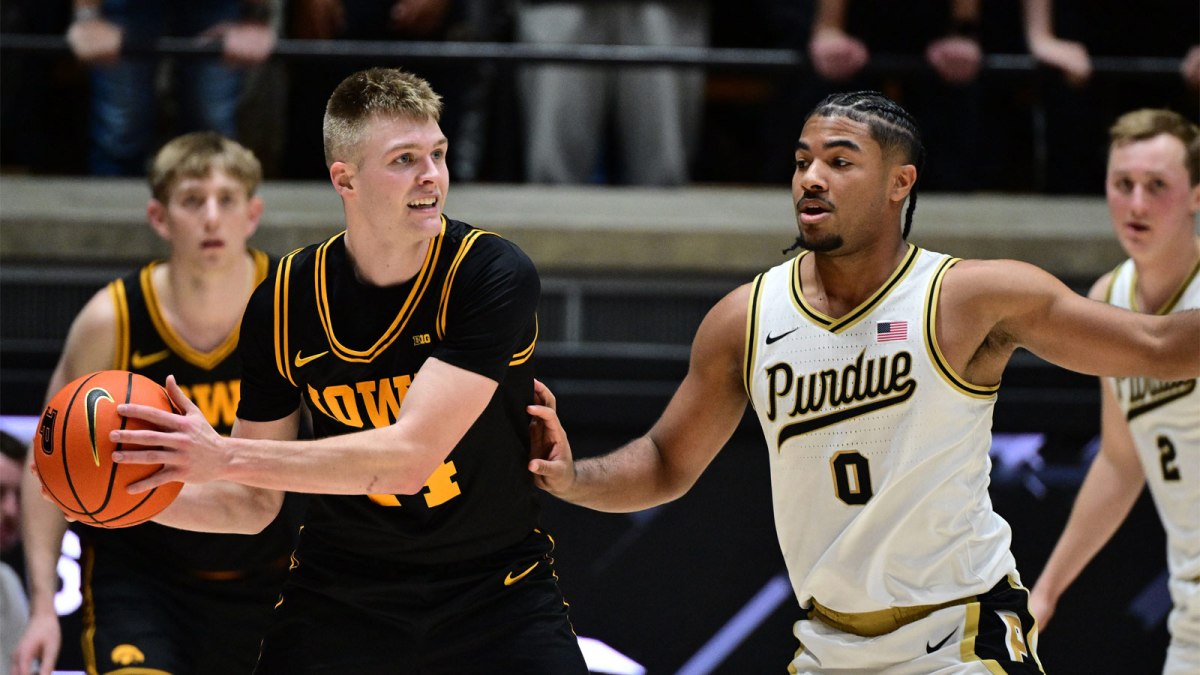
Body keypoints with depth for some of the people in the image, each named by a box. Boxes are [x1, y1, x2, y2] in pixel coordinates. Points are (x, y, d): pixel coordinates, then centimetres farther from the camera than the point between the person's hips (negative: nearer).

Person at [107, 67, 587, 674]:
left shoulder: (495, 276, -18)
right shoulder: (283, 303, -7)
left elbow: (410, 455, -28)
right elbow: (253, 503, 2)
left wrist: (227, 457, -31)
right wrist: (141, 495, -18)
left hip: (496, 591, -2)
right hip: (339, 594, 2)